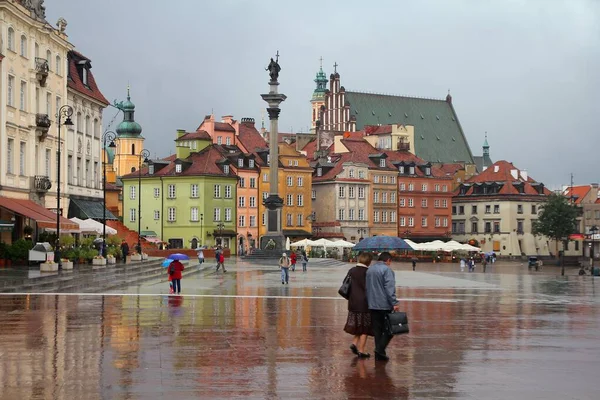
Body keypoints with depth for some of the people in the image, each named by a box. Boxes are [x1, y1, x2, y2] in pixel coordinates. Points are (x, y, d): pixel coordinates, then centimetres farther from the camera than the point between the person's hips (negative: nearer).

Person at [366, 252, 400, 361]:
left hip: (372, 305, 7)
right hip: (385, 305, -7)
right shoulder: (387, 270, -10)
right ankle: (380, 349, -11)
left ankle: (379, 354, 12)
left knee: (377, 330, 11)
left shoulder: (369, 270, 15)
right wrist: (394, 303, -19)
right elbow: (390, 288, -18)